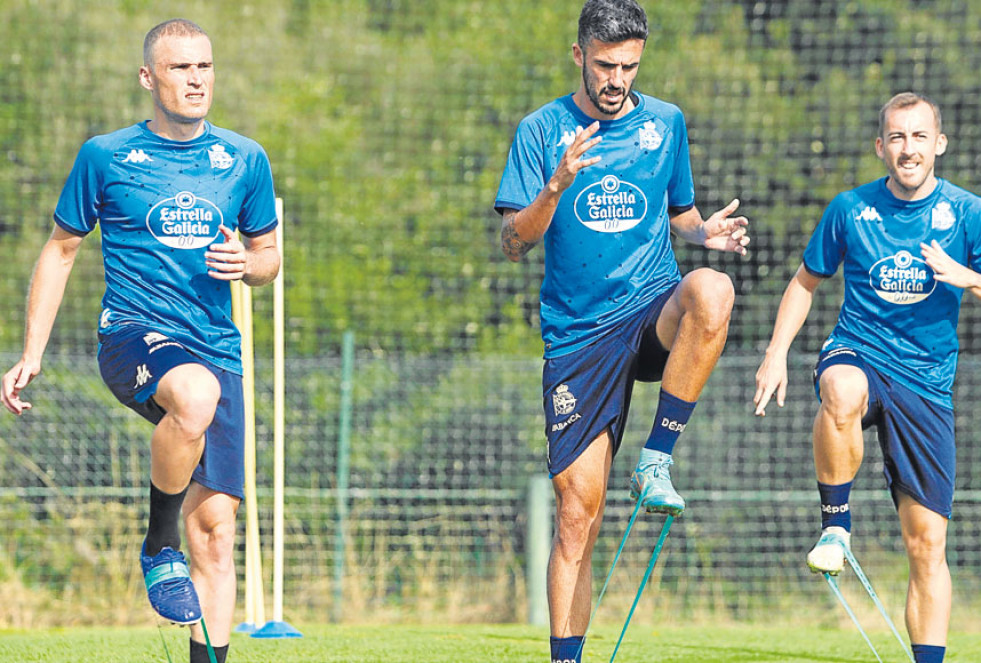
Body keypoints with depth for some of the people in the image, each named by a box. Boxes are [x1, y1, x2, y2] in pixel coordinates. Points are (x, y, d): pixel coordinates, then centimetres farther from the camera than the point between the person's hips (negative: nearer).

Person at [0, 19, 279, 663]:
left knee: (216, 528, -6)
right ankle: (158, 548, -17)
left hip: (217, 351, 3)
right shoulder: (106, 156, 3)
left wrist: (247, 263, -4)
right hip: (132, 336, -3)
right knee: (195, 394, -39)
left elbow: (270, 256, 21)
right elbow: (62, 249, 12)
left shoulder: (245, 161, 11)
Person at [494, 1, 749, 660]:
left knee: (711, 291, -36)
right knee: (577, 513, -5)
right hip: (579, 334, -1)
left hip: (653, 311, 1)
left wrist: (706, 231, -2)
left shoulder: (667, 123, 9)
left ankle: (656, 462, -25)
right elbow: (513, 242, -4)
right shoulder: (542, 130, 2)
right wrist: (557, 185, -22)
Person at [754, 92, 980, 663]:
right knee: (843, 392, -40)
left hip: (926, 381, 1)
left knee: (928, 545, -2)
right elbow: (807, 282, 15)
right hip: (857, 353, 0)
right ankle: (835, 524, -22)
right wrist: (777, 353, 4)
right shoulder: (851, 209, 2)